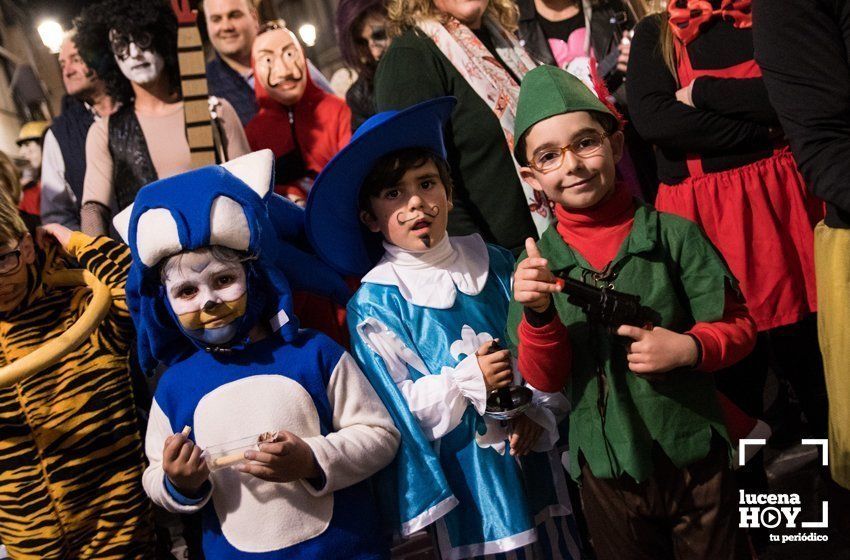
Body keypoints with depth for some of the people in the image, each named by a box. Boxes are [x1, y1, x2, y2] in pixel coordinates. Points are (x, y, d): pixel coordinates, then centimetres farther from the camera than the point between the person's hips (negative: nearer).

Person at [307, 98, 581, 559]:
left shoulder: (495, 263, 2)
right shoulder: (374, 304, -9)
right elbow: (401, 405, -11)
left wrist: (538, 411, -9)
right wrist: (470, 382, -23)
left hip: (534, 452, 4)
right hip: (462, 471, -3)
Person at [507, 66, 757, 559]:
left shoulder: (672, 234, -10)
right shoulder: (539, 261, -5)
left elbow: (738, 325, -4)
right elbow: (545, 379, -7)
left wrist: (689, 347, -23)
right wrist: (538, 315, -25)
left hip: (693, 458, -1)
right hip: (606, 475, 2)